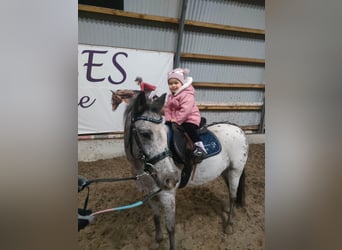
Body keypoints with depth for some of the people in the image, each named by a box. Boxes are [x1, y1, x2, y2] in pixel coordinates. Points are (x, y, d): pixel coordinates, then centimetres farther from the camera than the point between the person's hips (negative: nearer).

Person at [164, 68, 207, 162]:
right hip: (175, 120, 9)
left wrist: (177, 120, -26)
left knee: (189, 129, -31)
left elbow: (186, 109, -26)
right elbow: (167, 108, 10)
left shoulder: (187, 95, -16)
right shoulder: (170, 96, 13)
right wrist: (168, 119, -6)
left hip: (190, 119, -9)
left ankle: (199, 146, -28)